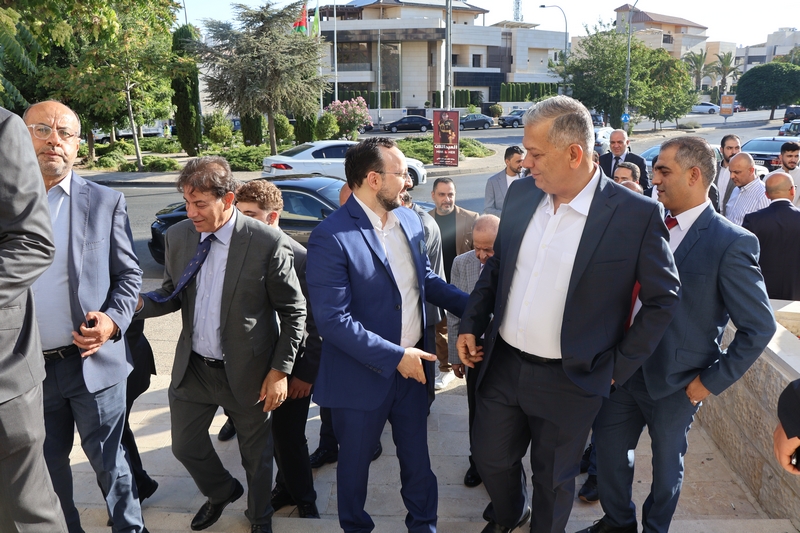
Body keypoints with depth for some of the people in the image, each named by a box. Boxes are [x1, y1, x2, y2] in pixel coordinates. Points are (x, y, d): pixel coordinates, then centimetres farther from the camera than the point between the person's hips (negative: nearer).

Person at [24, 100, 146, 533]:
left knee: (105, 457, 12)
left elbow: (129, 274, 0)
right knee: (47, 463, 19)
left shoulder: (106, 202, -2)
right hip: (30, 367, 2)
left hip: (93, 362, -2)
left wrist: (114, 320, -16)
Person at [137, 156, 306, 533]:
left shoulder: (269, 244, -20)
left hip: (248, 372, -4)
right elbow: (174, 295, 8)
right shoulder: (177, 236, -5)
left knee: (256, 455, 16)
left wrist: (280, 370, -13)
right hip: (192, 368, 5)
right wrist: (139, 304, -14)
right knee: (185, 446, 21)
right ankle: (222, 491, 54)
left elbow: (294, 312, -12)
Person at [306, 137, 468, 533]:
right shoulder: (331, 237, -22)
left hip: (413, 366, 6)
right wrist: (395, 357, -22)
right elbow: (333, 320, -24)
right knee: (355, 462, 18)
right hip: (362, 376, -5)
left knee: (417, 456, 22)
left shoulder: (409, 220, 0)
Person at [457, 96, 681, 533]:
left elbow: (663, 299, -7)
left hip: (568, 382, -4)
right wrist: (471, 325, 3)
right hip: (502, 365, 5)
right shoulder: (521, 194, -2)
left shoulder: (636, 215, -16)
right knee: (490, 458, 22)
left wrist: (619, 367, -7)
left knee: (553, 480, 17)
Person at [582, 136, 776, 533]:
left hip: (674, 383, -5)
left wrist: (712, 381, -12)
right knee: (608, 450, 18)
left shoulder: (730, 244, -17)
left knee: (666, 464, 18)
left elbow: (759, 327, -13)